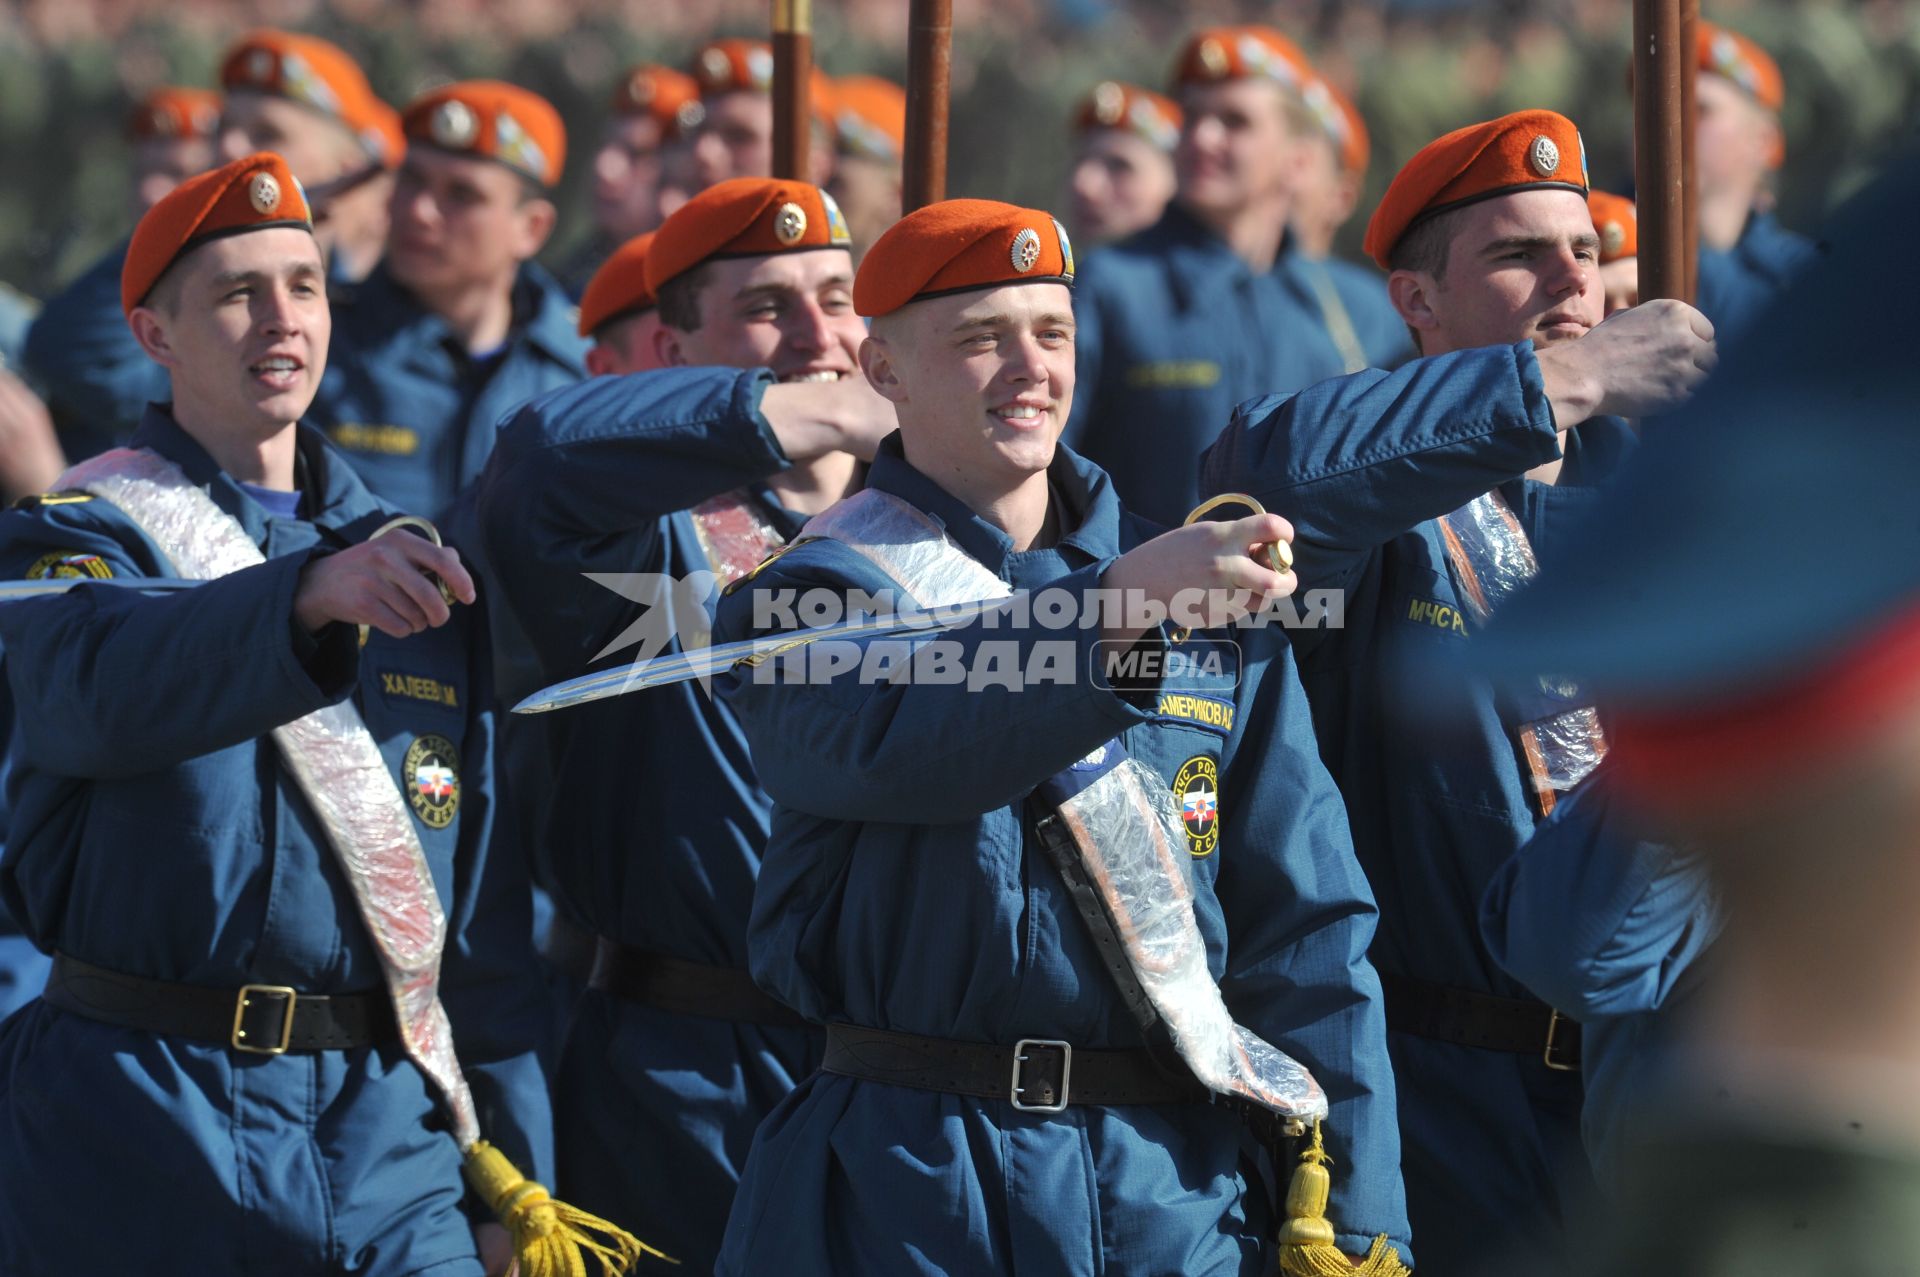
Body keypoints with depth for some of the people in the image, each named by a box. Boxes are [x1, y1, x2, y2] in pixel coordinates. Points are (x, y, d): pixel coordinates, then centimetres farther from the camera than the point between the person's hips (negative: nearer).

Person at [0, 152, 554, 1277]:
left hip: (388, 1130, 4)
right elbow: (94, 693, -25)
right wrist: (307, 597, -42)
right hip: (144, 1113, -4)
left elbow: (488, 894, 15)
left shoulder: (410, 562, 15)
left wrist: (513, 1179, 9)